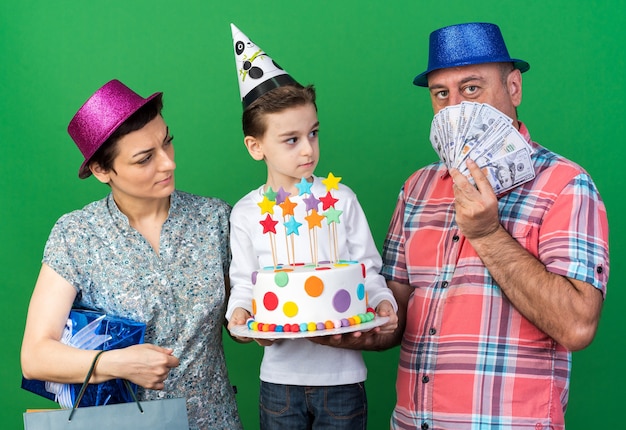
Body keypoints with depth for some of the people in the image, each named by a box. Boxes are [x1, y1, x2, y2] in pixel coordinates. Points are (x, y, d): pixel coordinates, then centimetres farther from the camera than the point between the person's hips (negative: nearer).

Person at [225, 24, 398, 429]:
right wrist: (240, 311, -14)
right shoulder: (246, 212, 2)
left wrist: (383, 304, -16)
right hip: (280, 376, 1)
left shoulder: (341, 198, -1)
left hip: (343, 375, -1)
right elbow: (244, 282, 6)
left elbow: (368, 269, 2)